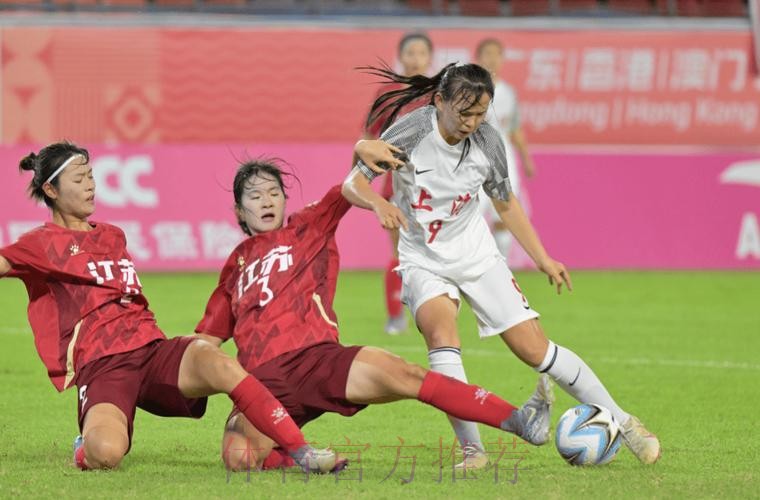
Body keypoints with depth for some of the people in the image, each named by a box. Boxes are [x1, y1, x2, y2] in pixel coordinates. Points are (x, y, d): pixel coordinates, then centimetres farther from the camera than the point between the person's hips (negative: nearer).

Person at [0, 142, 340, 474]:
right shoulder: (43, 243, 6)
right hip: (100, 366, -5)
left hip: (152, 349, 5)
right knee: (106, 453, -35)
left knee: (215, 362, -30)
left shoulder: (113, 236, 27)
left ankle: (301, 451, -31)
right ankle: (85, 451, 5)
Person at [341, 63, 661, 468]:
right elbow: (352, 184, -20)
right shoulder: (412, 132, -20)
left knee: (534, 348, -3)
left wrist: (543, 259, 6)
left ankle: (622, 422, 12)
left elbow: (505, 204, 7)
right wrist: (379, 203, -42)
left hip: (477, 256, 2)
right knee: (440, 329, -32)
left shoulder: (487, 142, -11)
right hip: (423, 262, -2)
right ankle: (472, 449, -30)